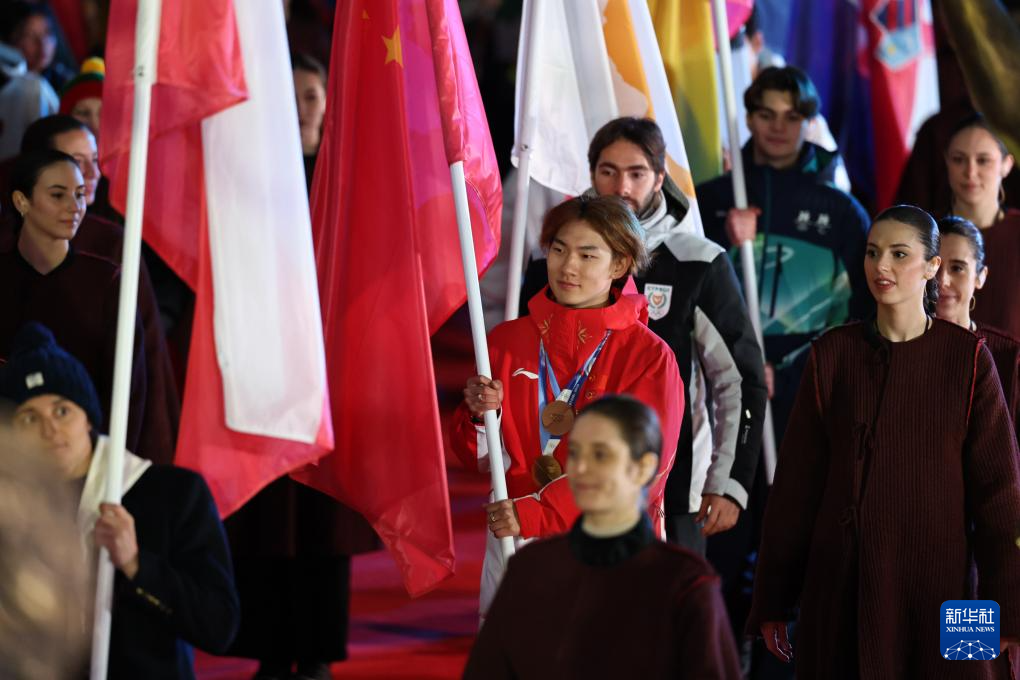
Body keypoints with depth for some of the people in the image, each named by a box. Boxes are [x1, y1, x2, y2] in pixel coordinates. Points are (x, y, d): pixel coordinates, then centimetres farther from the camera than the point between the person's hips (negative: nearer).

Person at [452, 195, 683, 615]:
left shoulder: (649, 356, -4)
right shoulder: (507, 341, 8)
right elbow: (478, 457, 11)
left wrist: (537, 513, -21)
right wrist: (481, 417, -12)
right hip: (515, 545, 3)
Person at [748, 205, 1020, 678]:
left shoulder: (967, 356, -2)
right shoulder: (832, 355, 3)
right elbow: (797, 480, 4)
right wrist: (772, 602, 3)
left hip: (936, 575, -1)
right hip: (843, 580, 2)